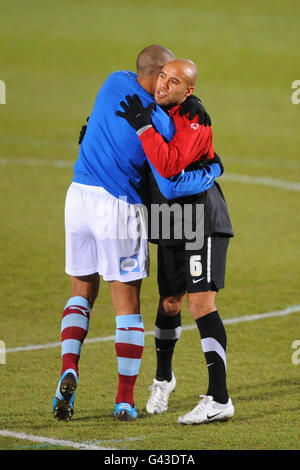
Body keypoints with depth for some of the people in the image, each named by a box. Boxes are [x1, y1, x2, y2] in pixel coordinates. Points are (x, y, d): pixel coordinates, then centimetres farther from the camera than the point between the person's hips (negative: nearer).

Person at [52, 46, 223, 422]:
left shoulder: (115, 81, 3)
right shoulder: (159, 121, -13)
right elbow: (171, 185, -15)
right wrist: (212, 172, 0)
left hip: (79, 194, 5)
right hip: (119, 207, -5)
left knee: (82, 293, 18)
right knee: (127, 304, 5)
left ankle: (69, 370, -5)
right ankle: (125, 401, 6)